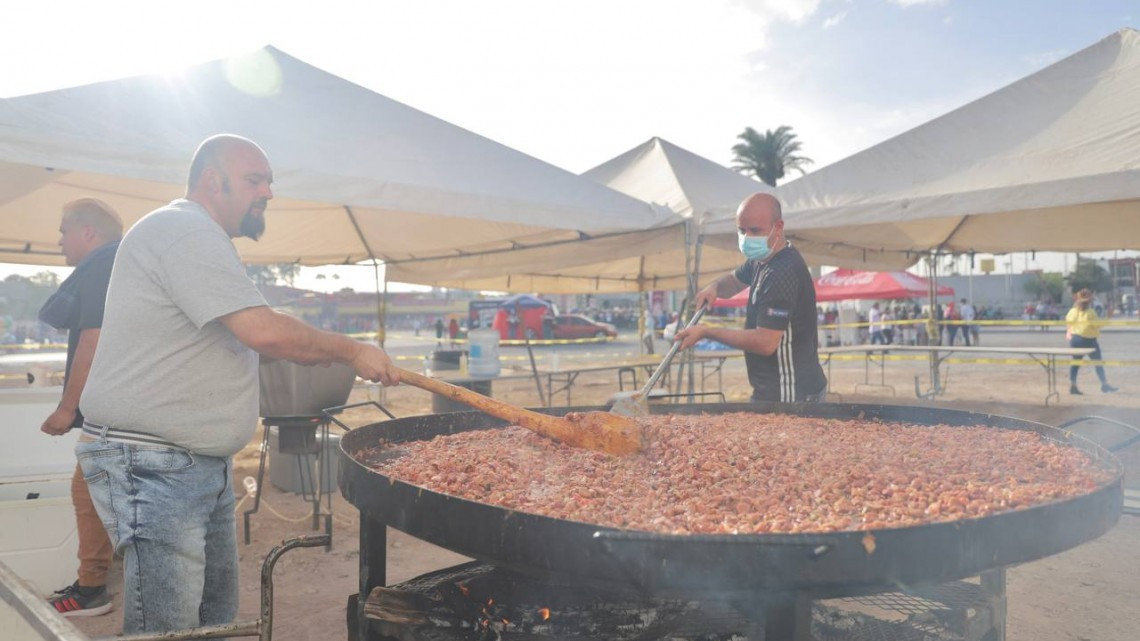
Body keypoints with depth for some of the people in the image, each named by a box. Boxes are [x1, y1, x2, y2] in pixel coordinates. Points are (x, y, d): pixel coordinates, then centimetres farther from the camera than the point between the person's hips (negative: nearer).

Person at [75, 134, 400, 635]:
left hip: (204, 462, 11)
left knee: (218, 616, 16)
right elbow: (264, 332, -25)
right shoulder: (184, 229, -16)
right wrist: (350, 350, -13)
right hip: (151, 463, -11)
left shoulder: (198, 237, 18)